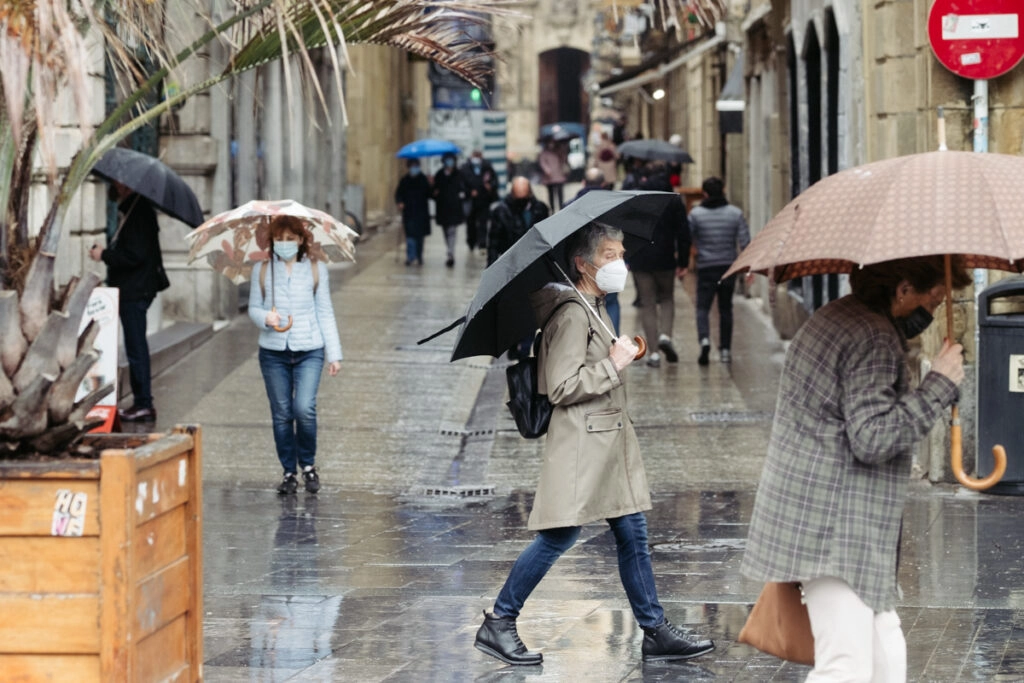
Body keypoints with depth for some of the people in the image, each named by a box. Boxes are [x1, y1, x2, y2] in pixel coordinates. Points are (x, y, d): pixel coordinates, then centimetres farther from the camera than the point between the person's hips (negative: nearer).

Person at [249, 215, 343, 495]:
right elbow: (253, 307, 8)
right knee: (281, 414, 4)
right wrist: (266, 318, -17)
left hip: (309, 350, -1)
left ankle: (308, 464, 7)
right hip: (273, 352, 2)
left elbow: (325, 313, 7)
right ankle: (289, 472, 17)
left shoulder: (316, 269, 4)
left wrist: (334, 353, 5)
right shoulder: (262, 270, 5)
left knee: (304, 409, -15)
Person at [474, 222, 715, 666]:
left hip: (610, 438, 10)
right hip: (580, 443, -10)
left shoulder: (595, 309, 15)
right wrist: (613, 366, -17)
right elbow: (562, 388, -20)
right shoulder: (571, 315, -15)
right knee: (559, 536, -7)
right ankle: (497, 625, 2)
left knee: (632, 534, 8)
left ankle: (655, 632, 11)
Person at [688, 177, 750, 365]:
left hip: (706, 268, -2)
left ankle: (704, 339, -24)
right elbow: (745, 242, -2)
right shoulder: (735, 213, 1)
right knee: (725, 309, 13)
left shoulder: (696, 214, -4)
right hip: (729, 266, 2)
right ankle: (725, 349, 13)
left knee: (702, 308, 1)